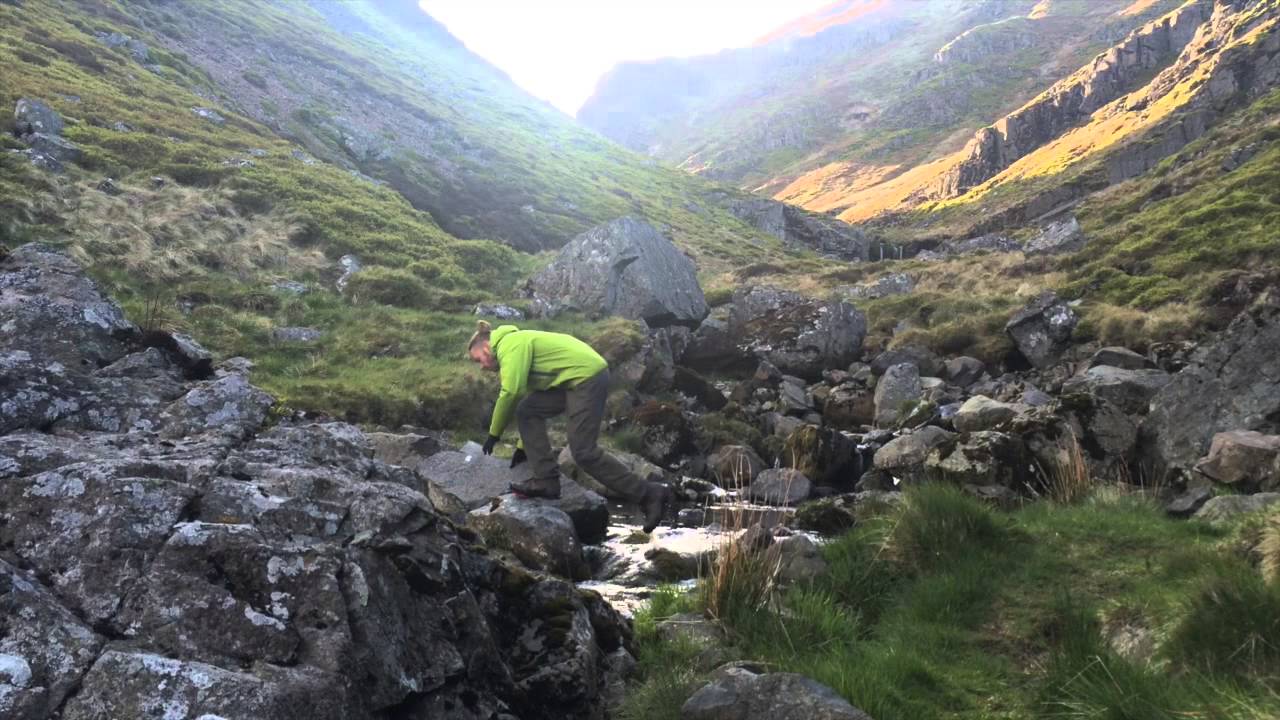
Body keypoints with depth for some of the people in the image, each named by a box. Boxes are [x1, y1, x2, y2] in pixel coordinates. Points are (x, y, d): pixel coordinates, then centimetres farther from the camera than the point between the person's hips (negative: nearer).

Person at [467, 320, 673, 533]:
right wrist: (523, 446, 31)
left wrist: (494, 433, -5)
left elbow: (511, 393, -17)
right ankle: (545, 481, 5)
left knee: (585, 453, -11)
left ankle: (650, 494, -5)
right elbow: (529, 395, 28)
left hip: (587, 377, -10)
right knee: (527, 411, 6)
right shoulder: (519, 345, 24)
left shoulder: (510, 345, -6)